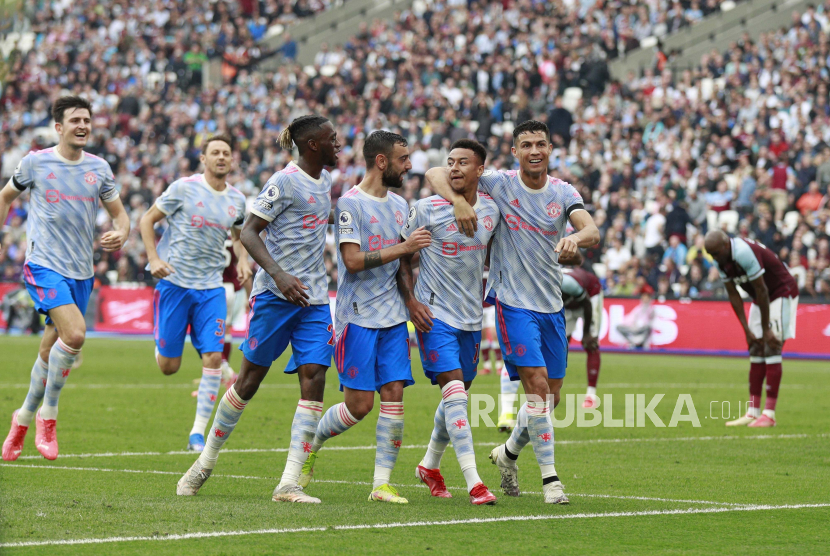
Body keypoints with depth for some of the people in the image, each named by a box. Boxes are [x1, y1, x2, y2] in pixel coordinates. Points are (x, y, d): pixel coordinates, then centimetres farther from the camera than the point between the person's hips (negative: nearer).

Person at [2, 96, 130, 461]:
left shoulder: (99, 168, 7)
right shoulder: (36, 162, -2)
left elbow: (119, 213, 14)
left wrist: (121, 234, -8)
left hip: (81, 272, 4)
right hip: (43, 266, -4)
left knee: (50, 352, 9)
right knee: (75, 334, -25)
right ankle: (48, 416, -9)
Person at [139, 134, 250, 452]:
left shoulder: (237, 200, 7)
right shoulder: (184, 188, -7)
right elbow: (147, 220, 0)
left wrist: (243, 260, 5)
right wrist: (154, 259, -13)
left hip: (211, 286, 3)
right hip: (174, 281, -3)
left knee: (213, 357, -11)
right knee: (169, 367, -1)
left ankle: (198, 433, -4)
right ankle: (161, 344, 38)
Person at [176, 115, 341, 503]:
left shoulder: (324, 180, 13)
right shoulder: (284, 182, -11)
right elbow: (248, 232, -15)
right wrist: (279, 275, -28)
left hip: (314, 299, 6)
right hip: (275, 294, -6)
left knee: (314, 377, -8)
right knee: (251, 377, 1)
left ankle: (289, 484, -10)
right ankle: (206, 461, 20)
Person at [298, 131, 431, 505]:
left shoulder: (399, 205, 15)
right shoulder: (350, 204, -9)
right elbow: (353, 260, -17)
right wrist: (403, 248, -17)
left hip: (393, 316, 6)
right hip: (358, 316, -6)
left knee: (394, 395, -4)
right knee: (359, 404, -7)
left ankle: (382, 482, -2)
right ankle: (310, 446, 19)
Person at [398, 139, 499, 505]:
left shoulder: (491, 210, 3)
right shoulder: (427, 210, -10)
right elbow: (402, 256, -2)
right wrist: (411, 300, -11)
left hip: (471, 316, 6)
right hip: (434, 313, -5)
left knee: (459, 393, 14)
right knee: (454, 389, -17)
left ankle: (430, 465, 37)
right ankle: (473, 482, -21)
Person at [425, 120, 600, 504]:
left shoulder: (562, 193, 3)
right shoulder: (498, 184, -6)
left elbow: (592, 231, -13)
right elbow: (436, 174, -7)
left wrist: (576, 238, -36)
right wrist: (458, 201, -26)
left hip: (551, 305, 5)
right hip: (513, 302, -5)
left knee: (550, 396, 10)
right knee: (537, 384, -15)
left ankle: (508, 453, 36)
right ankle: (549, 478, -9)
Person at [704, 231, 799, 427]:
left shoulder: (745, 253, -31)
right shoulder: (721, 261, -4)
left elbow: (761, 291, -25)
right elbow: (733, 295, 1)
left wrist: (766, 329, -18)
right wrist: (747, 330, -3)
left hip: (782, 293, -9)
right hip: (760, 300, 9)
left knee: (771, 350, -14)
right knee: (756, 352, 4)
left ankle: (769, 414, -15)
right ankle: (753, 412, 5)